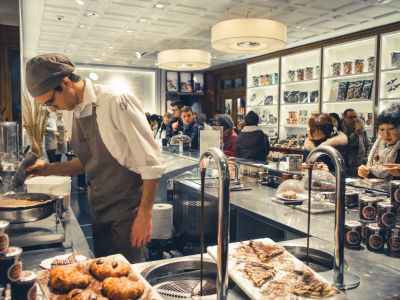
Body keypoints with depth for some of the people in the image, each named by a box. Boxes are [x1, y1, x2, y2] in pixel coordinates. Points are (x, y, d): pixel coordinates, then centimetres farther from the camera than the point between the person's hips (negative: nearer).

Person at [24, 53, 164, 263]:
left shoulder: (116, 104, -19)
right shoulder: (77, 113, 4)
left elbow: (150, 164, -18)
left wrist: (145, 215, -17)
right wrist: (48, 169, 6)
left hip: (126, 213, -7)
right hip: (97, 212, 7)